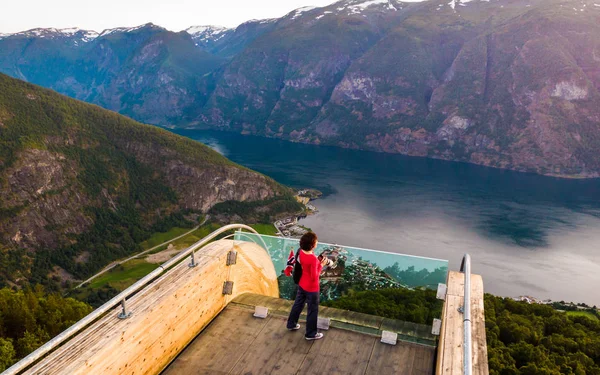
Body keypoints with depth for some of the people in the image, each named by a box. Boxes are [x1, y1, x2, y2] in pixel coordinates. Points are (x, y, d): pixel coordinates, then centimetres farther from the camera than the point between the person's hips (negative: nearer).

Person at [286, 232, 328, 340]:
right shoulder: (313, 259, -33)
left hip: (302, 285, 8)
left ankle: (291, 324, 46)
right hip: (311, 288, -8)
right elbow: (314, 276, -27)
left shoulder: (301, 252, -9)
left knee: (298, 304, 27)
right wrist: (321, 265, -20)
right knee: (313, 311, 12)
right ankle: (311, 334, 29)